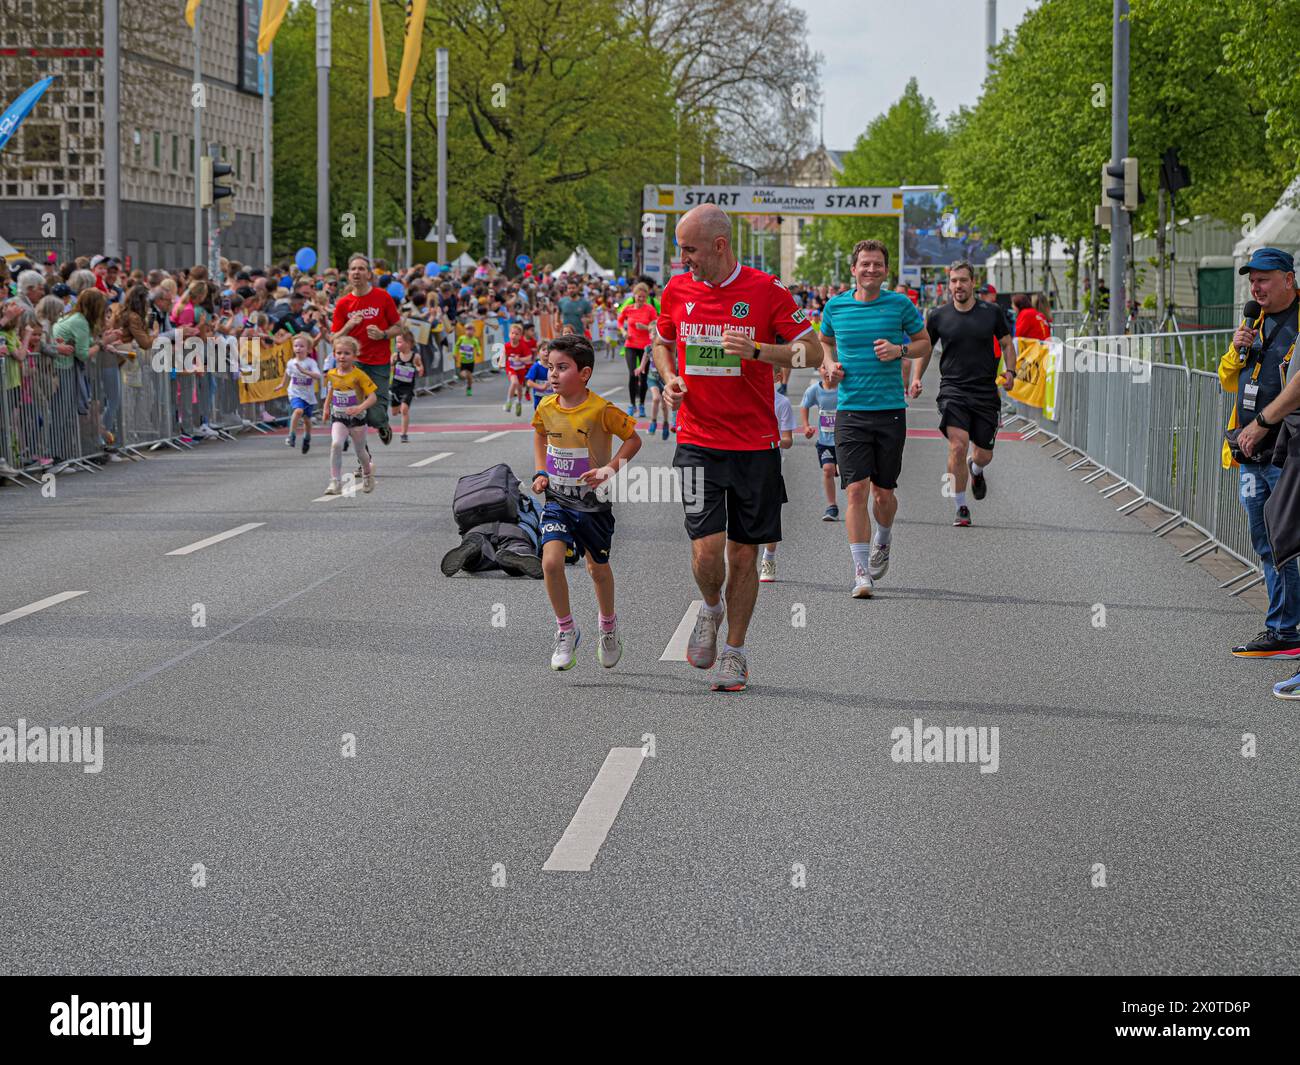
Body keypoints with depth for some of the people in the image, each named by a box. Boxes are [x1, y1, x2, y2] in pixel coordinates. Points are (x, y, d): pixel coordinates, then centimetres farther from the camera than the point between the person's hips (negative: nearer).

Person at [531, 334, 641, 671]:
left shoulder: (601, 409, -17)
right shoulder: (546, 408, -3)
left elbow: (633, 439, -7)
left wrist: (612, 467, -20)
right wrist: (541, 471, 6)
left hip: (594, 503, -2)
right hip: (558, 501, 3)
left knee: (598, 568, 13)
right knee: (551, 561, -17)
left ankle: (608, 627, 40)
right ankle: (566, 631, 2)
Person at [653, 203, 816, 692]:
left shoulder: (766, 290, -6)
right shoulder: (677, 291, 4)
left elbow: (810, 351, -3)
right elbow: (662, 342, 22)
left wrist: (757, 350, -19)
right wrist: (670, 378, 2)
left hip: (755, 444, -1)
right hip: (697, 442, 1)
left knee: (744, 552, 5)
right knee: (706, 549, -12)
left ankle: (735, 651, 20)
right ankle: (710, 608, 21)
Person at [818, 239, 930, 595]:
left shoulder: (900, 305, 1)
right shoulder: (835, 306, 4)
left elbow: (924, 342, 11)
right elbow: (825, 341, 23)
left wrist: (899, 350, -9)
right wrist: (831, 365, 2)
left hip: (890, 410, 0)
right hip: (850, 411, 0)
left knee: (883, 492, 7)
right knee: (856, 490, -10)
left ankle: (883, 540, 40)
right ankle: (862, 572, -8)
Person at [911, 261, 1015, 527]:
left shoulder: (992, 312, 2)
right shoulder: (938, 317, 1)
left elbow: (1007, 344, 13)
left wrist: (1010, 371, -3)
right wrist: (916, 378, 2)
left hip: (986, 392, 1)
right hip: (953, 389, -1)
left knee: (983, 455, 6)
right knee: (958, 447, -19)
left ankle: (976, 470, 46)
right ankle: (961, 508, -7)